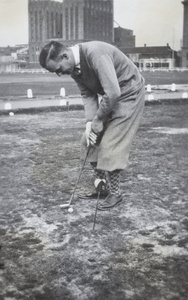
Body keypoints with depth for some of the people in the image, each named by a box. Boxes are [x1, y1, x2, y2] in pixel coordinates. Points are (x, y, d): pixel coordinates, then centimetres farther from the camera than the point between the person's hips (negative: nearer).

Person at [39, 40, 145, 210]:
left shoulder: (95, 54, -31)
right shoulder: (74, 68, -4)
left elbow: (113, 93, -33)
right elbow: (88, 95, -1)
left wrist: (98, 119, -21)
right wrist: (90, 123, -15)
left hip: (129, 94, -8)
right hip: (109, 98, 9)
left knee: (110, 145, -10)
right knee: (90, 142, 7)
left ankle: (115, 193, 7)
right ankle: (103, 185, 20)